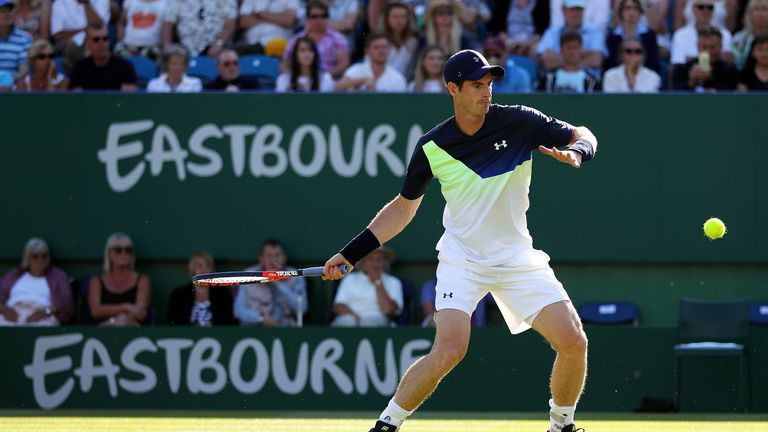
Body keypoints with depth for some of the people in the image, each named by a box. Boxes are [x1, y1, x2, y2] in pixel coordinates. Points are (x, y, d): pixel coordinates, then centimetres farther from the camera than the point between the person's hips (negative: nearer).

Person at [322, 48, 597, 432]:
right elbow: (404, 207, 7)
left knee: (573, 343, -9)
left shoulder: (518, 122, -8)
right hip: (462, 258, -2)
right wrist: (349, 255, 3)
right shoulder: (432, 148, -7)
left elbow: (583, 136, 0)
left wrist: (576, 153, -26)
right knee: (449, 350, -23)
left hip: (517, 257, 2)